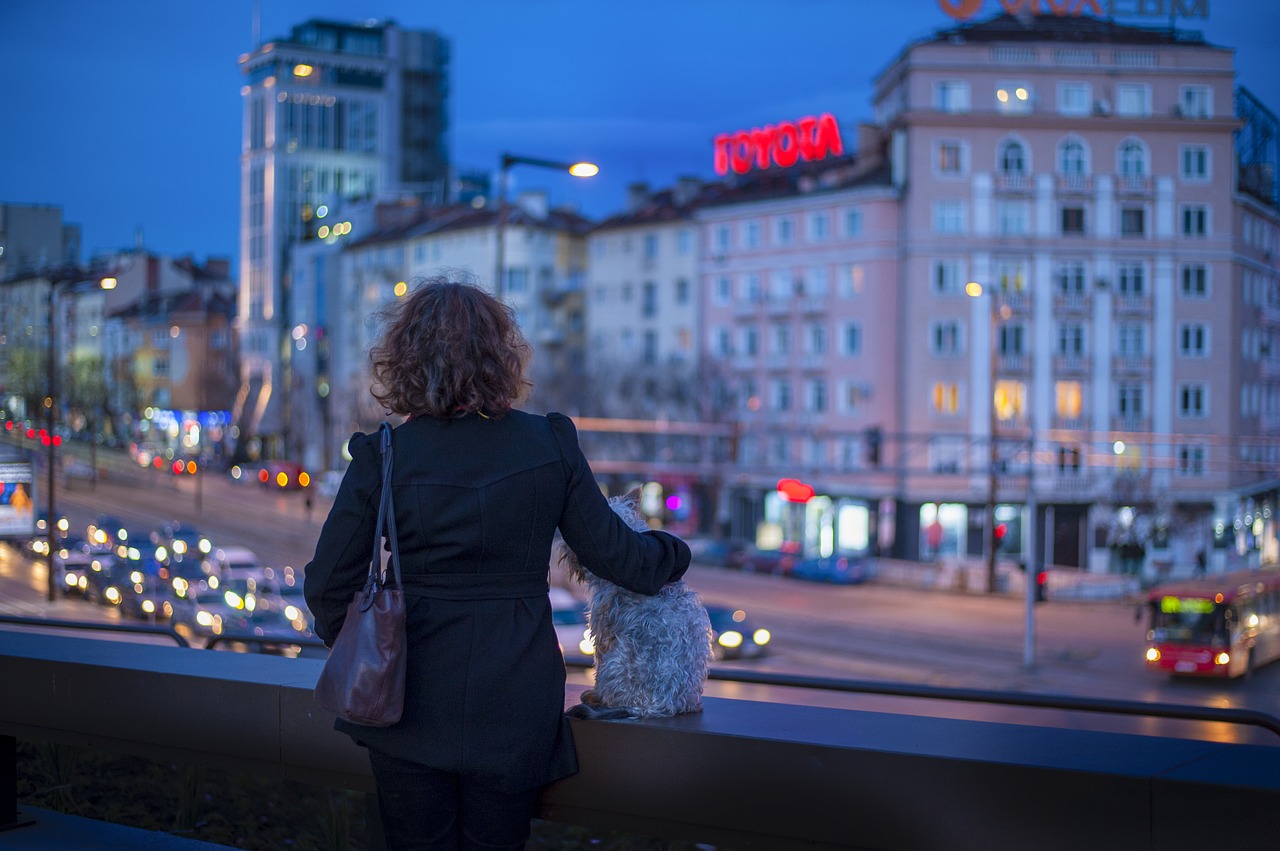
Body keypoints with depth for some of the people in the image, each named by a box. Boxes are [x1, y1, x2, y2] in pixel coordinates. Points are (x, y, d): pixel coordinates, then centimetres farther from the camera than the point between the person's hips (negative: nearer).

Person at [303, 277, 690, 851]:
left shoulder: (382, 458, -10)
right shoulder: (551, 446, -7)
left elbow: (329, 584, -5)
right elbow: (612, 553, 1)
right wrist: (672, 554, 23)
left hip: (410, 710, -1)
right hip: (513, 712, 1)